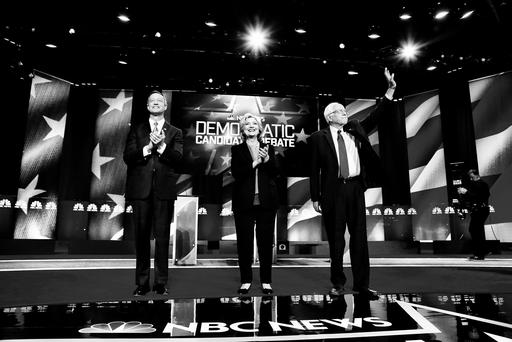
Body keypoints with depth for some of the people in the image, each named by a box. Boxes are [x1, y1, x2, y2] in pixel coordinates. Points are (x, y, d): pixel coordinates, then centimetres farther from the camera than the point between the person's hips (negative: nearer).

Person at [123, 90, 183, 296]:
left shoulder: (175, 133, 13)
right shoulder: (136, 130, 15)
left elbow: (177, 159, -2)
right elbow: (127, 157, 2)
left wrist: (162, 145, -16)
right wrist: (148, 147, -11)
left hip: (164, 190, -1)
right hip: (141, 189, 1)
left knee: (162, 237, 0)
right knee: (141, 237, 5)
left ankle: (161, 283, 9)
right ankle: (142, 283, 15)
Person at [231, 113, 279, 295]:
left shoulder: (268, 148, 13)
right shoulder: (237, 150, 9)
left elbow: (275, 173, 2)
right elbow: (236, 173, -6)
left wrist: (266, 159, -15)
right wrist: (254, 163, -17)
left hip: (266, 201, 1)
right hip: (244, 202, -1)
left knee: (266, 241, 4)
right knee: (244, 241, 4)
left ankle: (266, 281, 15)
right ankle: (246, 280, 16)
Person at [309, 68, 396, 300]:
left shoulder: (355, 129, 13)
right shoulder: (319, 138, -1)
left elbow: (375, 117, 11)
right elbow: (315, 169, -2)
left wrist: (390, 91, 2)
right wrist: (315, 197, -4)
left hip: (355, 188, 4)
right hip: (334, 190, -3)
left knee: (359, 237, 6)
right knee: (336, 239, 6)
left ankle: (362, 284, 15)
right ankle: (338, 283, 20)